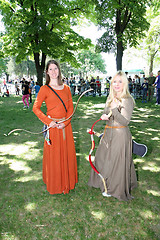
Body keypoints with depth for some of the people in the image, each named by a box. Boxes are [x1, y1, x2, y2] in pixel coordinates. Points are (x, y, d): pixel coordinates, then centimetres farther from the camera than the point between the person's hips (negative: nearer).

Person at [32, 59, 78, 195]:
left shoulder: (66, 88, 8)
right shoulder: (45, 89, -3)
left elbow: (71, 108, 5)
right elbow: (36, 108, -7)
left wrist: (65, 122, -9)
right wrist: (48, 121, -17)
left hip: (65, 126, 4)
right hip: (53, 126, -3)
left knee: (67, 153, 12)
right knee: (54, 155, 6)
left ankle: (67, 181, 33)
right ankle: (55, 184, 27)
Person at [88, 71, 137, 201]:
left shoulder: (127, 100, -16)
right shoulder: (111, 98, 7)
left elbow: (125, 121, -21)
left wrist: (114, 110, -29)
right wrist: (105, 116, -5)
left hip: (120, 135, -8)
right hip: (109, 133, 8)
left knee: (115, 162, 5)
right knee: (103, 158, 19)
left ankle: (113, 189, 28)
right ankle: (105, 181, 44)